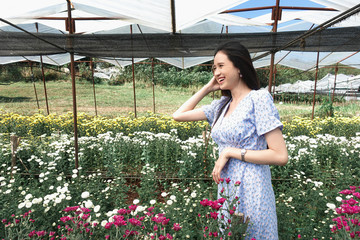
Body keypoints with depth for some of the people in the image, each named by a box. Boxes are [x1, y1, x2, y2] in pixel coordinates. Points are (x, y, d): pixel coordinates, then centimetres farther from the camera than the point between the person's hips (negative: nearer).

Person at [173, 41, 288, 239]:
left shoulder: (259, 98, -14)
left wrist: (230, 152, -16)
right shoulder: (221, 105, 6)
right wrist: (207, 88, 5)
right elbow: (178, 115, 8)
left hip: (251, 192, -6)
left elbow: (281, 156, -18)